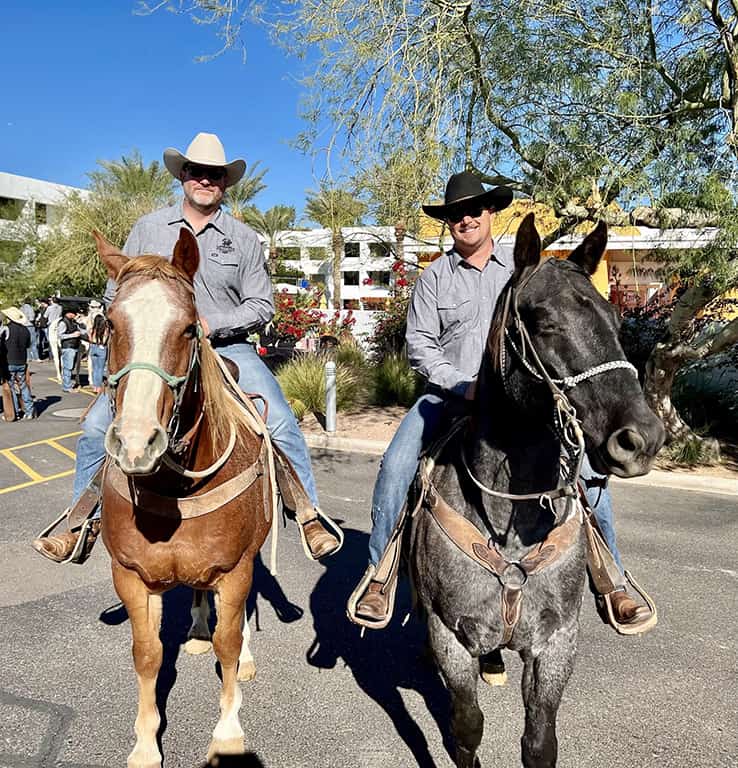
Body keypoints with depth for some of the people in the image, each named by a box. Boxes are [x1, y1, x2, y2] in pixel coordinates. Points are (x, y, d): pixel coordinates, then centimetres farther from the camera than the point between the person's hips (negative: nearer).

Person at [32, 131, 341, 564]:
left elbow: (262, 305, 1)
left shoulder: (244, 238, 4)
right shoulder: (149, 228, 7)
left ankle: (309, 513, -3)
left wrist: (211, 324, -13)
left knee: (282, 423, -20)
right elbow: (116, 293, 12)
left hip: (226, 347, -1)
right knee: (97, 426, -10)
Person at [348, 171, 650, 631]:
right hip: (450, 395, 0)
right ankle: (380, 574, -5)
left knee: (589, 470, -13)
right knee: (395, 466, -21)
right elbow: (420, 344, 0)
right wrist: (464, 385, -14)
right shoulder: (435, 277, 5)